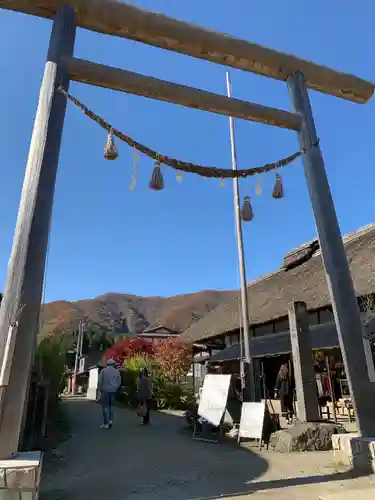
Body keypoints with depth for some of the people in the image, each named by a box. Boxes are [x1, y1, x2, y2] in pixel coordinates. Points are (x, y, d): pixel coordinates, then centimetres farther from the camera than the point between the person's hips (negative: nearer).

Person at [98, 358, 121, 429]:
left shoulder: (103, 371, 0)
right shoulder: (117, 371, 7)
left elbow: (100, 381, -6)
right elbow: (119, 382, 5)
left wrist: (100, 390, 7)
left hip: (105, 390, -3)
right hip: (113, 391, 3)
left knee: (105, 407, 4)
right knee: (110, 406, 18)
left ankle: (105, 424, 2)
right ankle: (110, 420, 4)